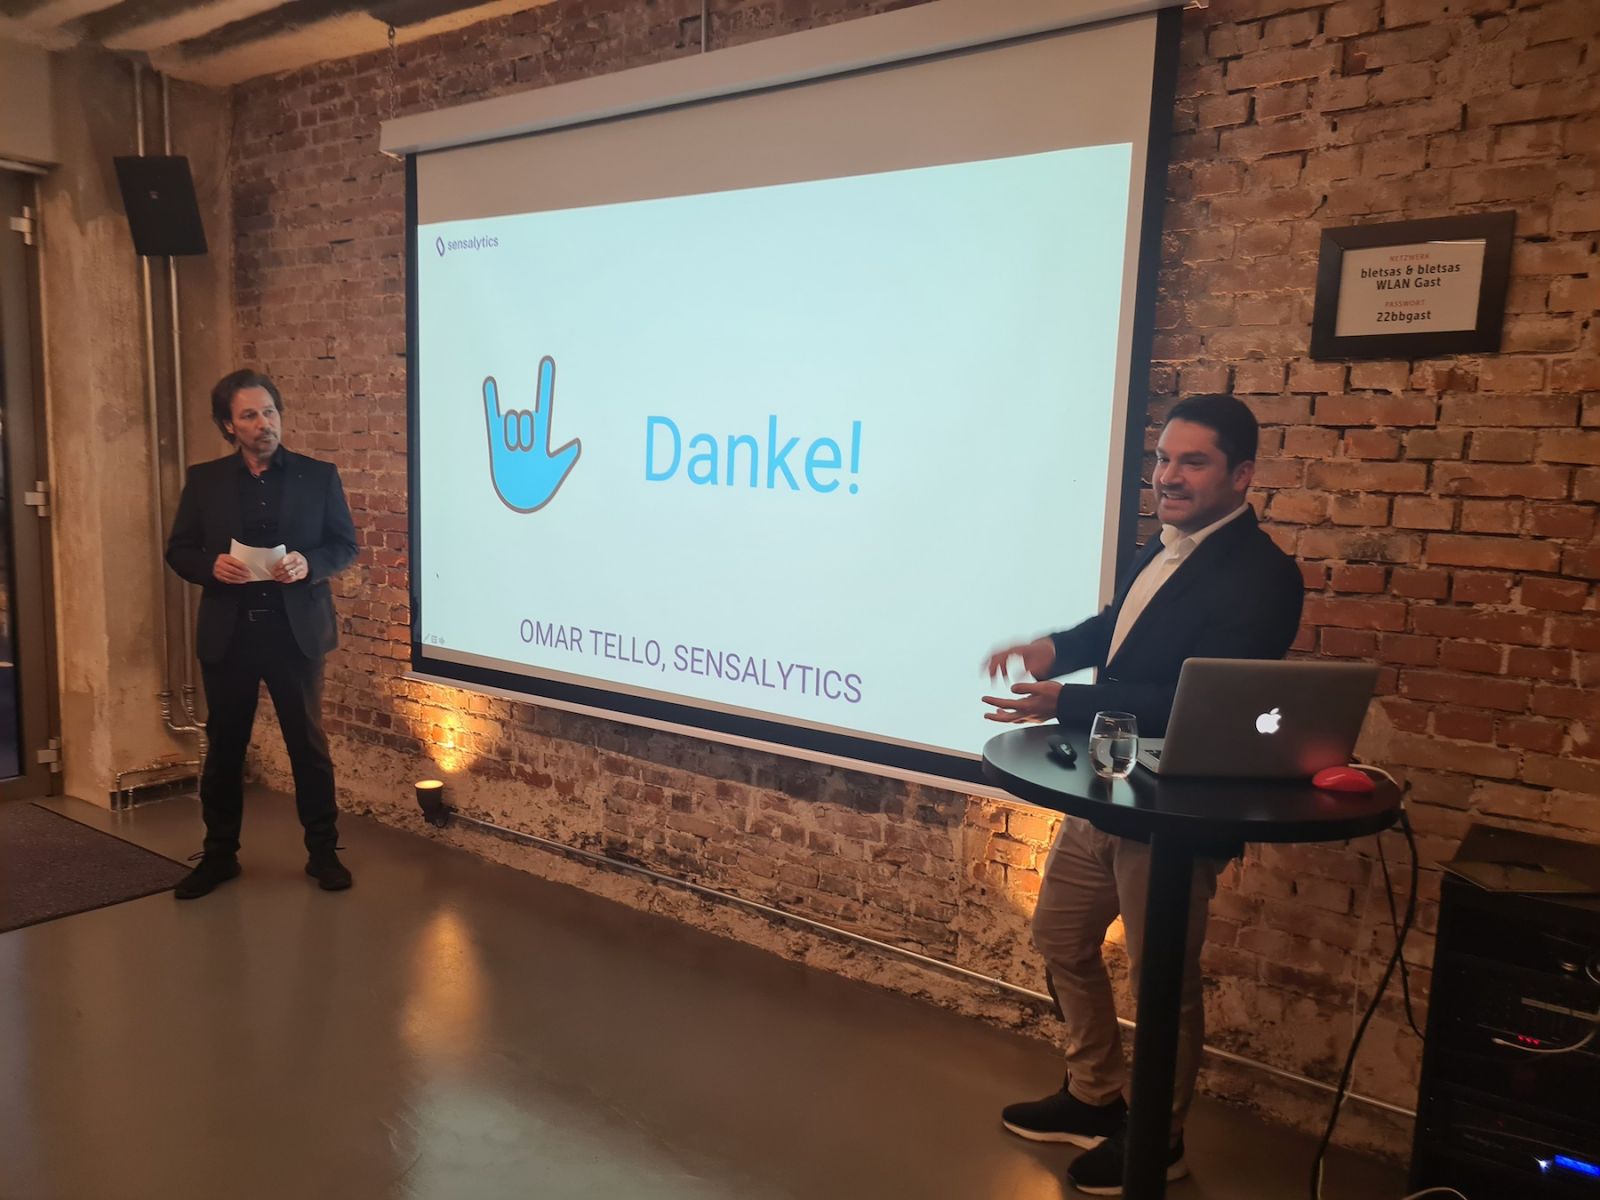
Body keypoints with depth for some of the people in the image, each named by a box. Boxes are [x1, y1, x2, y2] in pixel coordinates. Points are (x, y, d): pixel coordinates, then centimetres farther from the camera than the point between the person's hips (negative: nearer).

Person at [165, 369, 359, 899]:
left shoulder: (319, 476, 1)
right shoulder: (203, 479, 4)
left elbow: (346, 545, 2)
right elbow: (178, 550, 6)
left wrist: (308, 564, -18)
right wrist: (212, 566, -16)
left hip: (295, 631, -1)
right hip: (227, 633, 2)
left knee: (309, 746, 6)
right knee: (224, 747, 11)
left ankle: (323, 852, 19)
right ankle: (219, 855, 26)